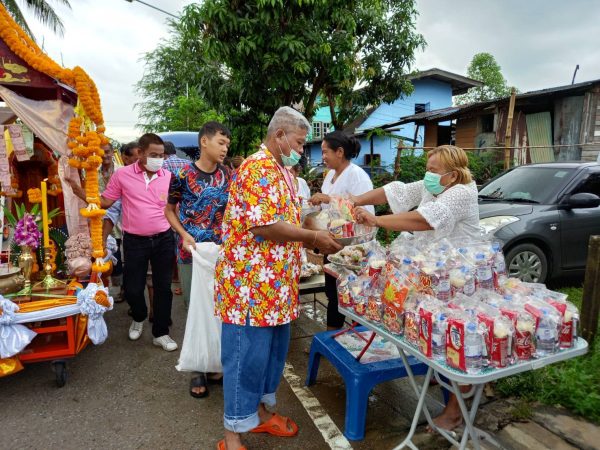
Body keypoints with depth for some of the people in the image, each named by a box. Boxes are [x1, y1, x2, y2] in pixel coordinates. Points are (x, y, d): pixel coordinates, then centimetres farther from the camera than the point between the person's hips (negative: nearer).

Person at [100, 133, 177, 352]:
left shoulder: (169, 176, -1)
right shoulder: (122, 174, -3)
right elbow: (104, 202, 3)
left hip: (163, 239, 1)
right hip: (135, 241, -1)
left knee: (163, 287, 8)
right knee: (132, 288, 8)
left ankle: (160, 333, 25)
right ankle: (138, 318, 42)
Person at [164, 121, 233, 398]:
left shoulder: (228, 176, 2)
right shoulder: (183, 175, -7)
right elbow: (169, 211, 2)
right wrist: (184, 235, -12)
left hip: (221, 250, 3)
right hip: (190, 251, -2)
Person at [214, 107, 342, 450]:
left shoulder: (283, 171, 15)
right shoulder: (258, 169, -16)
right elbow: (264, 227, -24)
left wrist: (315, 240, 6)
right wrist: (313, 238, -14)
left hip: (277, 282, 10)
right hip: (252, 283, -10)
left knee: (274, 350, 19)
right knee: (248, 355, 2)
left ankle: (260, 411, 38)